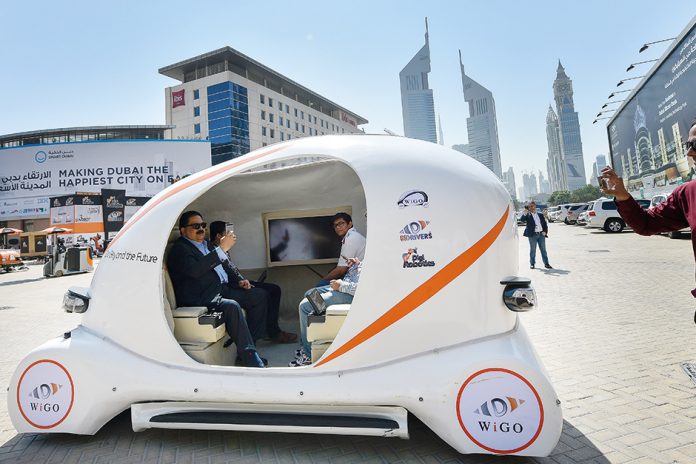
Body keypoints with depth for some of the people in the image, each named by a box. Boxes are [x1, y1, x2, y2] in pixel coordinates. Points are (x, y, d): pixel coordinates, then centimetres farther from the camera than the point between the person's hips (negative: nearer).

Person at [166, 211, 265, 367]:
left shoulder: (206, 245, 22)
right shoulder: (180, 249, -6)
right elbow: (195, 270, -26)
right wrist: (222, 248, -29)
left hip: (221, 290, 9)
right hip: (200, 300, -9)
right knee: (232, 306, -33)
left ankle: (245, 348, -4)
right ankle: (249, 356, -27)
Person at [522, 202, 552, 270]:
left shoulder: (540, 215, 14)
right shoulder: (528, 215, 3)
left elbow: (545, 224, 15)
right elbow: (522, 219, -16)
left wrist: (545, 231, 2)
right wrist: (525, 213, -30)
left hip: (541, 234, 3)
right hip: (533, 235, -3)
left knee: (543, 249, 6)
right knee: (532, 250, 2)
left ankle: (546, 263, 11)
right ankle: (532, 264, 10)